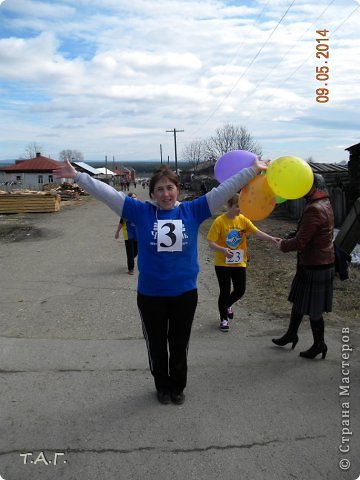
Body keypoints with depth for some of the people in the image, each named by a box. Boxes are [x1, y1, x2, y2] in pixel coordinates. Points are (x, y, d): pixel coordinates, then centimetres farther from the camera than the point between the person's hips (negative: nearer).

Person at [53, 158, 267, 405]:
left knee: (179, 346, 18)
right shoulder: (142, 211, -5)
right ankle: (163, 386, 42)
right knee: (156, 346, 18)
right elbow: (108, 193, -8)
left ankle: (178, 387, 42)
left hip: (185, 293, 1)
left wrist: (252, 170, -4)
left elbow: (224, 190, -3)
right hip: (150, 294, 0)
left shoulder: (191, 210, -3)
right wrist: (77, 176, -10)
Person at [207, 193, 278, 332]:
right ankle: (223, 319, 25)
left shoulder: (243, 219, -2)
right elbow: (211, 243, -15)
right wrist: (223, 249, -33)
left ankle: (227, 305, 40)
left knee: (240, 290, 8)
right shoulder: (219, 221, -15)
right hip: (222, 263, -4)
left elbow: (257, 232, -12)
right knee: (225, 292, 3)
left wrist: (272, 239, -27)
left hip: (239, 262, 4)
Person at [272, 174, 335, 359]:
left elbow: (300, 242, -24)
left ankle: (319, 344, 22)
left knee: (312, 309, 5)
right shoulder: (325, 204, 8)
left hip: (315, 267, -10)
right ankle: (291, 334, 35)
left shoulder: (314, 210, -24)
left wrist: (283, 244, -8)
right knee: (299, 301, 20)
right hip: (312, 263, 10)